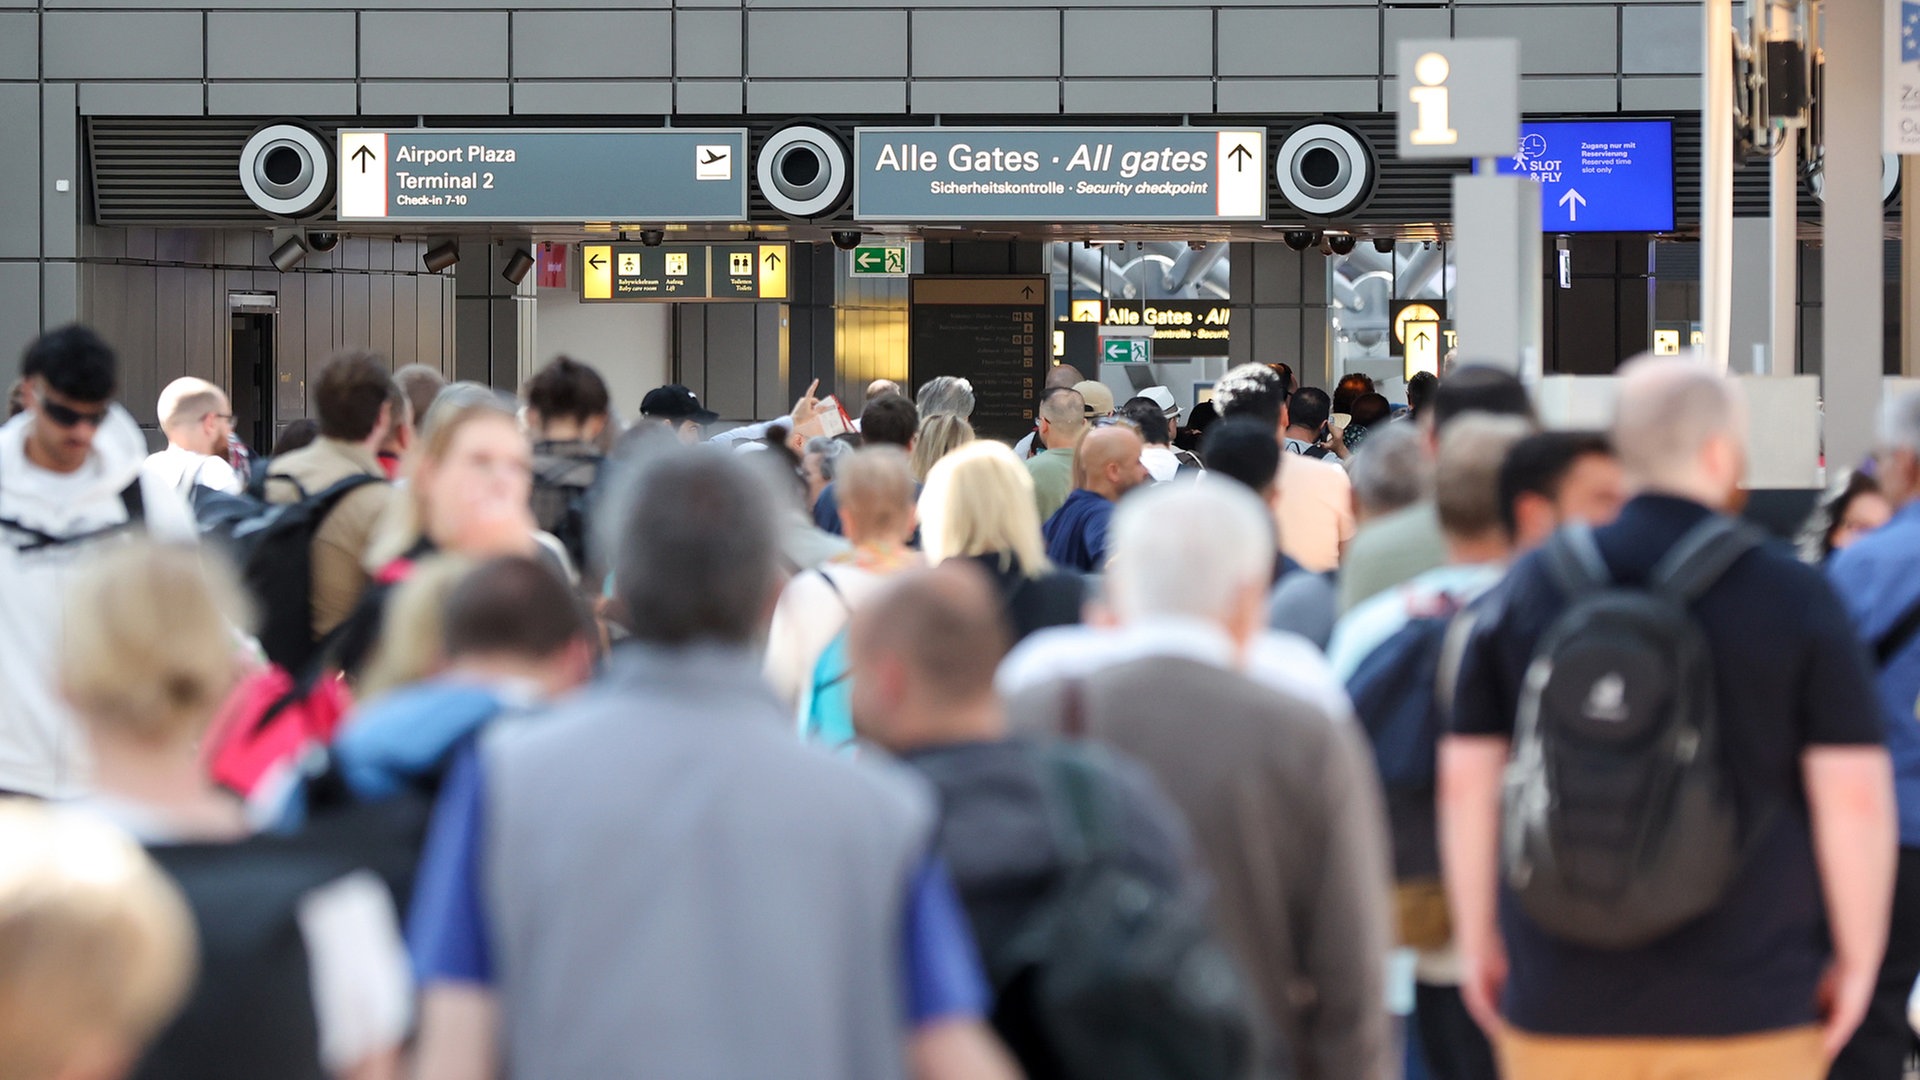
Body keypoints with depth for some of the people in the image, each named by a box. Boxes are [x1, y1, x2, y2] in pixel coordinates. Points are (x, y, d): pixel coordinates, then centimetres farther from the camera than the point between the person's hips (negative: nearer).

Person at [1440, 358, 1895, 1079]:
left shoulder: (1529, 586, 3)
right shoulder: (1793, 594, -4)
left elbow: (1465, 781, 4)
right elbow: (1854, 793, -8)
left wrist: (1477, 940, 13)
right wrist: (1857, 958, 2)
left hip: (1562, 1009, 2)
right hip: (1748, 1001, -2)